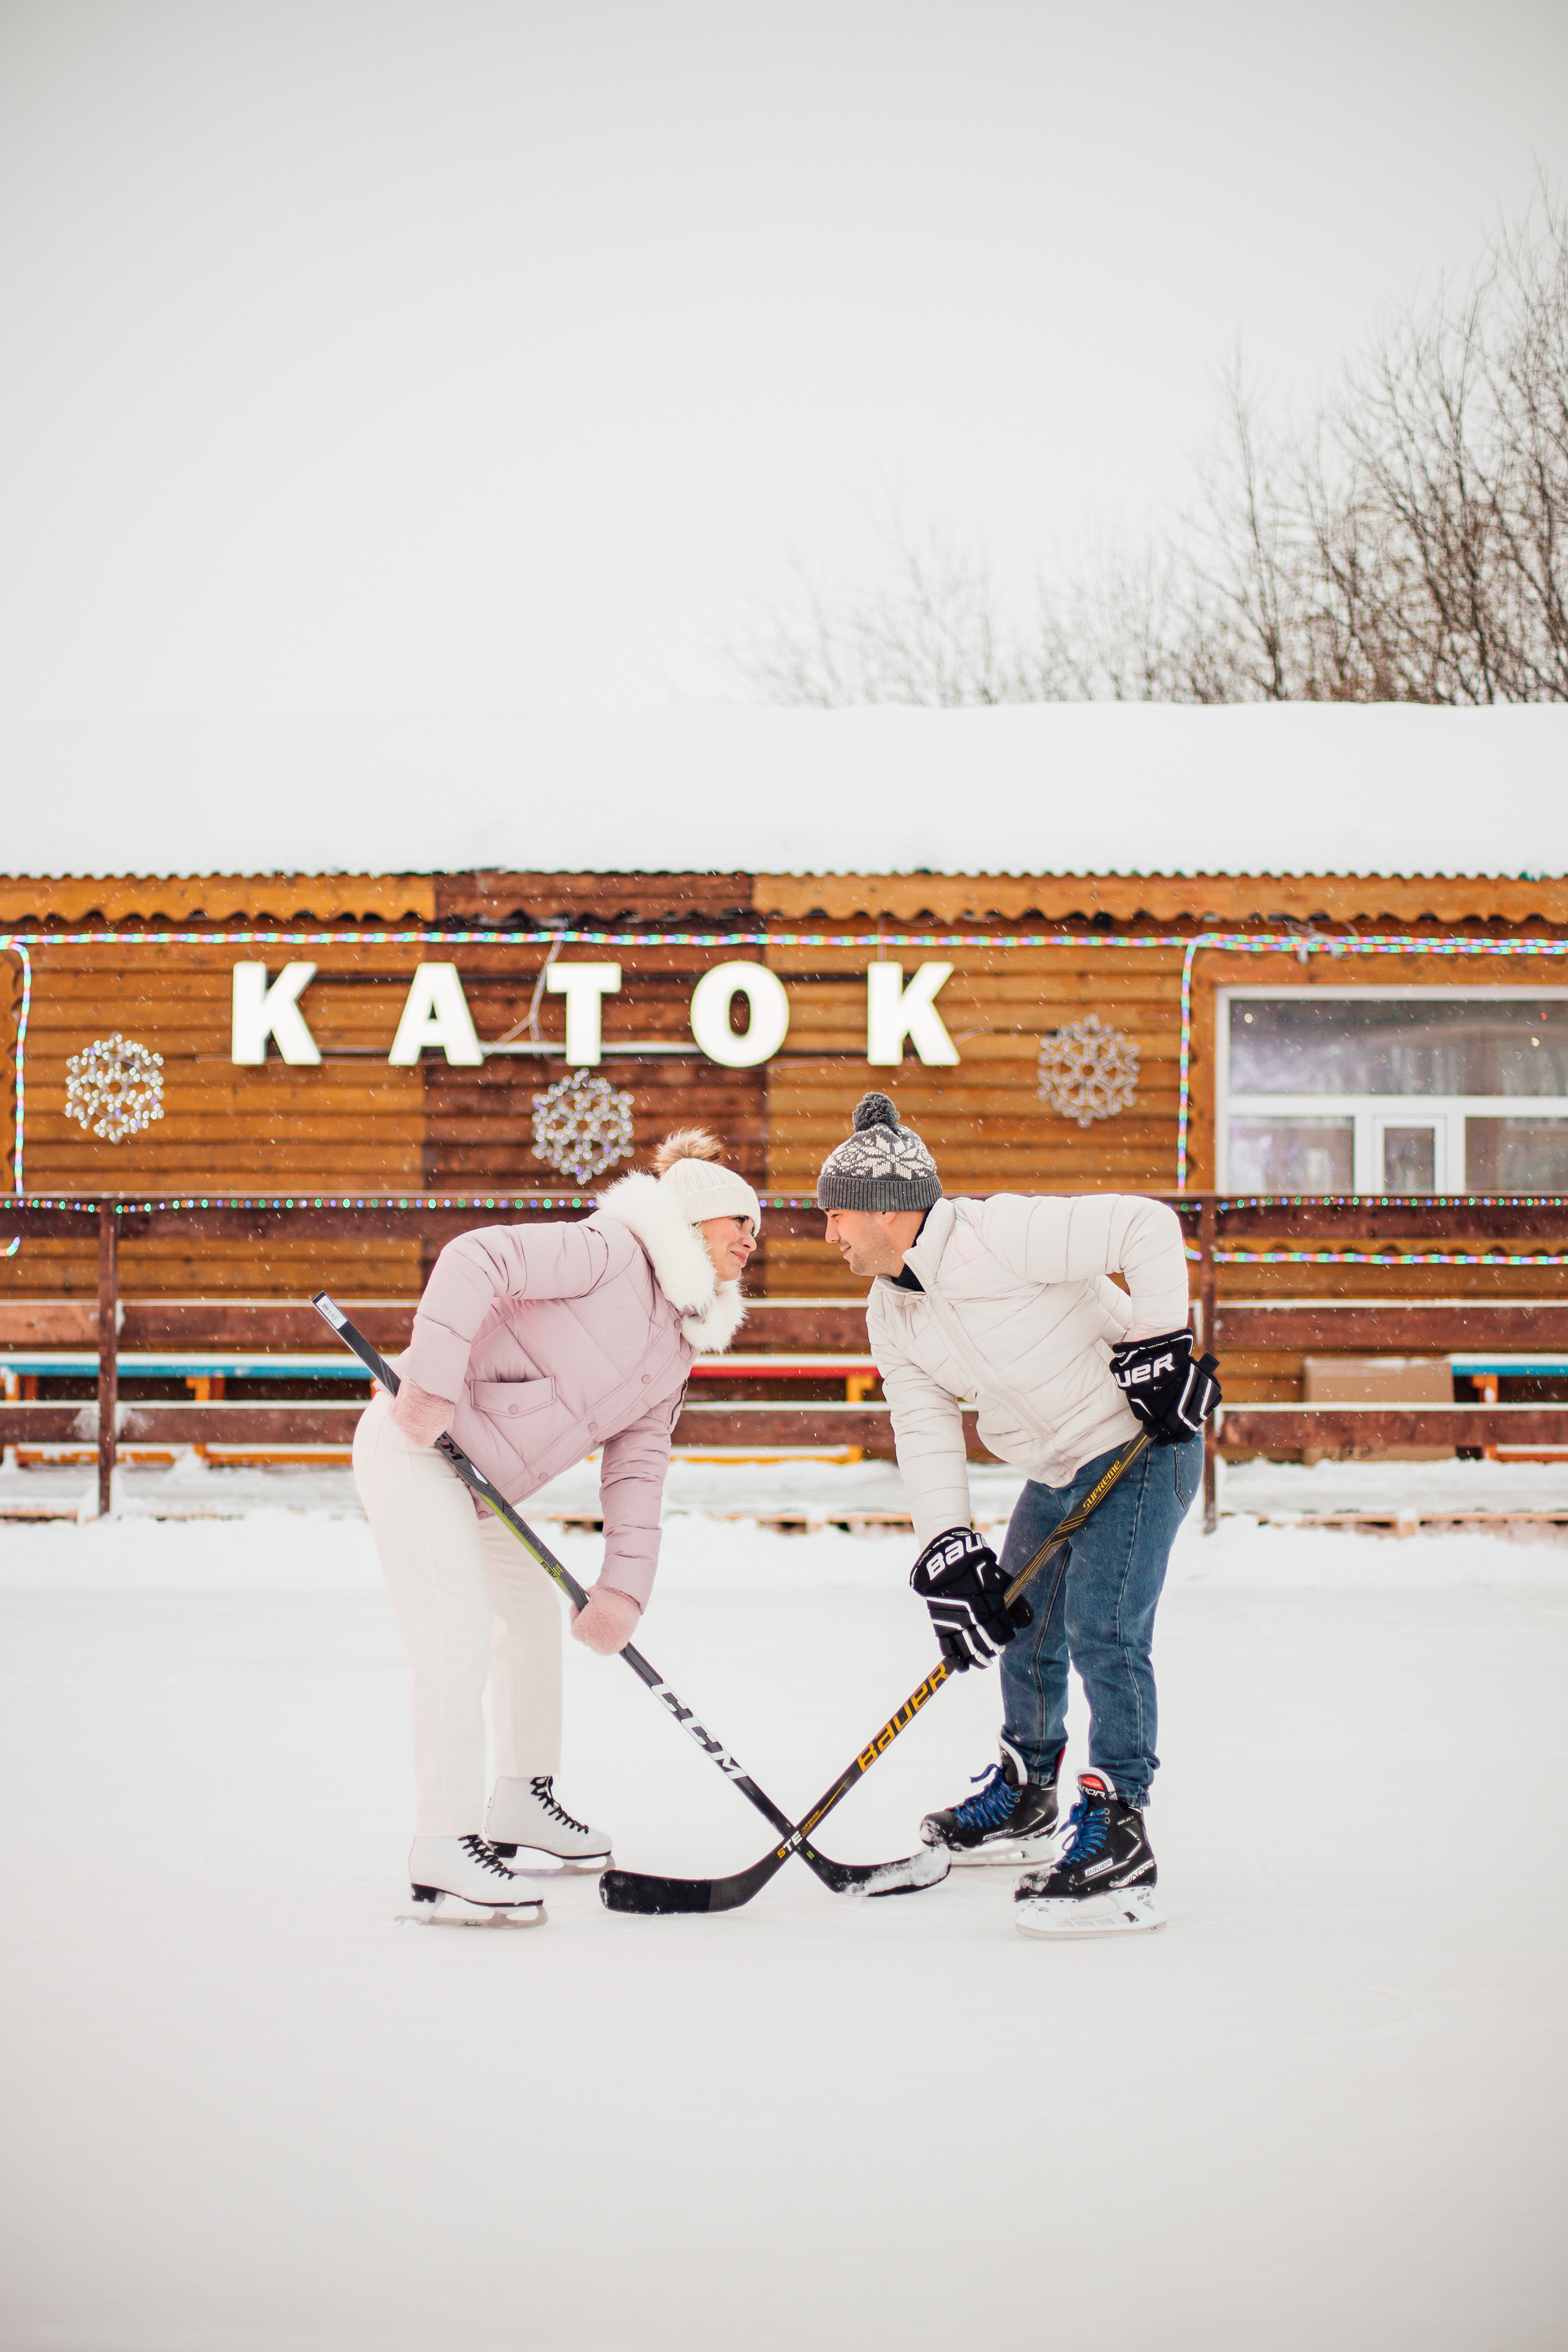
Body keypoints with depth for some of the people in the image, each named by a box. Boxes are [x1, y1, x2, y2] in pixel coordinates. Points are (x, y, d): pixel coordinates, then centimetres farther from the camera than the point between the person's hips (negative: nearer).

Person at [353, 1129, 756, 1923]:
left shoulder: (678, 1348, 13)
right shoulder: (611, 1252, -15)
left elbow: (636, 1467, 8)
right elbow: (475, 1260, -26)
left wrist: (624, 1584, -3)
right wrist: (431, 1385, -30)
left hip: (477, 1481, 11)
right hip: (417, 1448, -11)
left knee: (536, 1612, 23)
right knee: (461, 1637, -17)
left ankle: (520, 1805, 39)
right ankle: (444, 1850, -15)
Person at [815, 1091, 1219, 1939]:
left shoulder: (998, 1235, -27)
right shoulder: (891, 1314, 1)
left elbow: (1147, 1227, -30)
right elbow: (926, 1434, -2)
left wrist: (1157, 1347, -27)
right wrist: (949, 1555, -12)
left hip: (1141, 1442, -10)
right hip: (1056, 1468, 10)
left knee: (1101, 1629, -19)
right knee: (1022, 1625, 20)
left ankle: (1117, 1844, -16)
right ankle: (1024, 1801, 40)